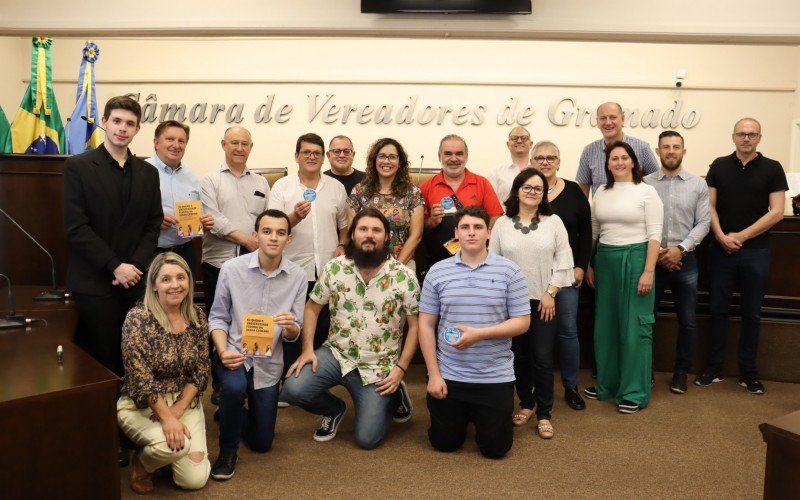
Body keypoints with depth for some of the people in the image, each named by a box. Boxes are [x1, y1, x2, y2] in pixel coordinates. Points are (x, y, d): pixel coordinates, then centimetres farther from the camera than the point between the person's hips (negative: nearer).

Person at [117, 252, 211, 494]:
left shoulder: (197, 316, -2)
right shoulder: (138, 318, -18)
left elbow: (201, 370, 0)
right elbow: (141, 378, -20)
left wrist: (178, 409, -12)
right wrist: (167, 417, -23)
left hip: (185, 401, 4)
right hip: (140, 405, -4)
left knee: (195, 479, -8)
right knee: (176, 446, -32)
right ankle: (142, 462, 3)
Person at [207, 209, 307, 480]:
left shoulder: (297, 276, -10)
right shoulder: (232, 268, -14)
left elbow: (294, 335, -4)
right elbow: (218, 317, -5)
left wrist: (290, 327, -28)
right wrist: (223, 351, -22)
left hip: (269, 363, 3)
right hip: (234, 354, -2)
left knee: (261, 443, 10)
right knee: (233, 387, -38)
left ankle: (234, 413, 46)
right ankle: (228, 449, -7)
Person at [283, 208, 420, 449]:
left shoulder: (404, 276, -10)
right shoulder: (334, 268, -5)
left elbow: (415, 324, -5)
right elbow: (312, 307, 5)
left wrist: (401, 368, -11)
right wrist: (307, 349, -6)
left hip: (379, 367, -2)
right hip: (336, 354, 2)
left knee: (368, 439, -7)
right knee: (293, 390, -21)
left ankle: (393, 396, 25)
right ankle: (334, 409, 13)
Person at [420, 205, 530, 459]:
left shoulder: (509, 271, -6)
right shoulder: (437, 272, -2)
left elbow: (522, 322, -7)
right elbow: (426, 325, 1)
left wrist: (478, 334, -20)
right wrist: (433, 374, -5)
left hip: (495, 377, -1)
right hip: (448, 375, 1)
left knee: (495, 448, 6)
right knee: (444, 443, 10)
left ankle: (481, 416, 38)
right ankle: (464, 415, 42)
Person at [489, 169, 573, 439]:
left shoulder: (554, 222, 2)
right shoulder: (502, 224, 4)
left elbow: (563, 261, 0)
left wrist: (550, 294, -7)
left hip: (543, 301, -1)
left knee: (543, 359, -1)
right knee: (519, 356, 10)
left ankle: (544, 414, 12)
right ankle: (525, 404, 27)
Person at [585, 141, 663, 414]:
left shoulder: (647, 191, -4)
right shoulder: (601, 192, 9)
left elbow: (654, 235, -8)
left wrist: (648, 271, -14)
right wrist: (587, 265, 12)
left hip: (635, 259, -5)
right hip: (605, 260, 5)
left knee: (634, 326, 0)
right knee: (605, 325, 12)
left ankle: (634, 392, 12)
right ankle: (606, 384, 27)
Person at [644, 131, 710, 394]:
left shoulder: (698, 184, 3)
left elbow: (703, 223, 0)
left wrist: (680, 249, -12)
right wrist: (655, 252, -10)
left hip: (685, 260, 1)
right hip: (651, 259, -1)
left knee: (687, 321, 8)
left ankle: (681, 371, 23)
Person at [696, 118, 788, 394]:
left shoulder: (772, 169, 0)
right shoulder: (719, 166, 5)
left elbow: (777, 212, -6)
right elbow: (709, 205, 3)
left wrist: (741, 236, -12)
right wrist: (722, 237, -12)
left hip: (755, 251, -1)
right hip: (721, 250, 1)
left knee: (751, 313, 7)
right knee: (718, 309, 6)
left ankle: (748, 371, 18)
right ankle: (714, 367, 17)